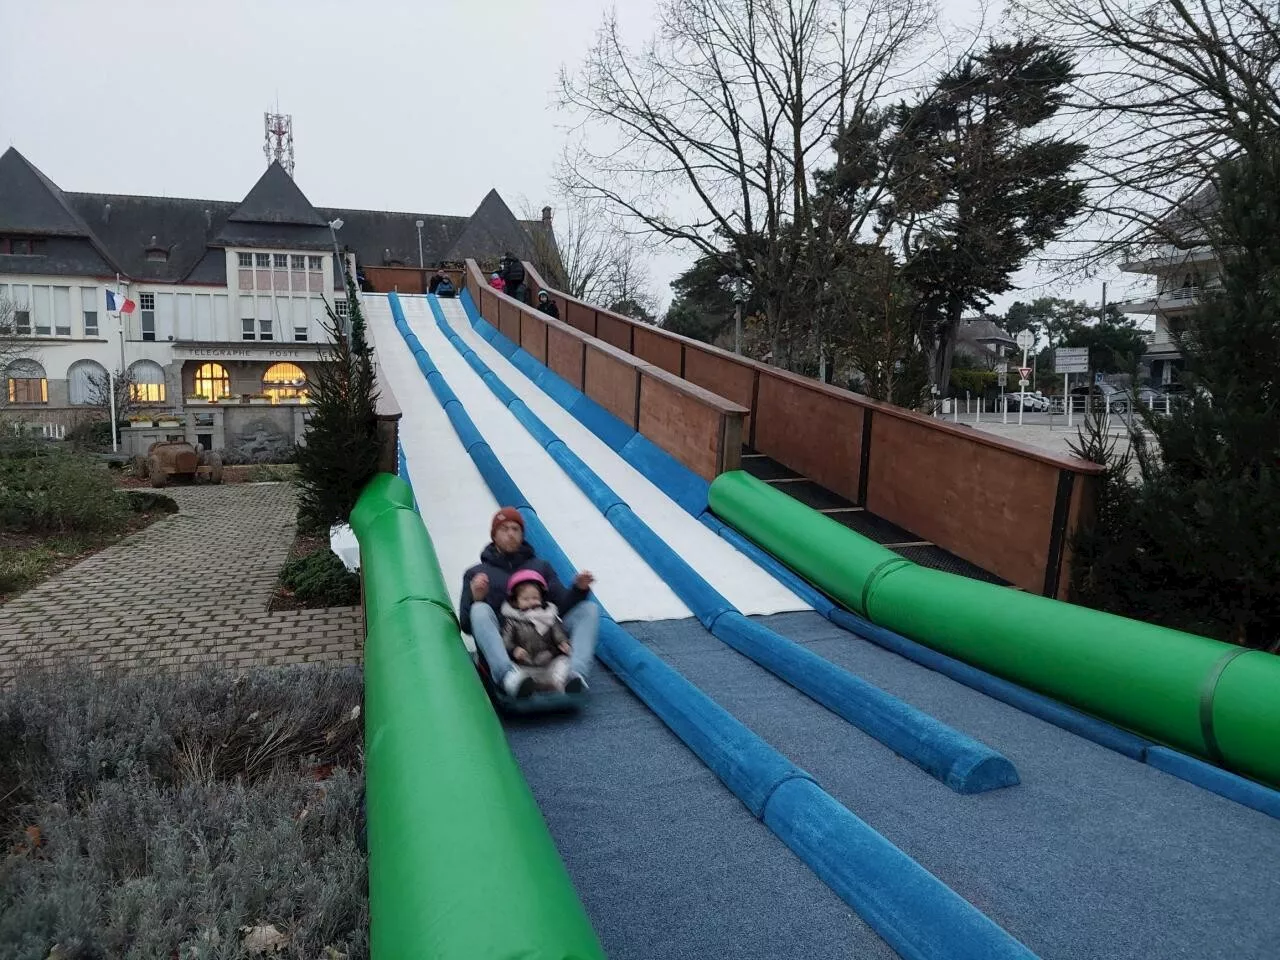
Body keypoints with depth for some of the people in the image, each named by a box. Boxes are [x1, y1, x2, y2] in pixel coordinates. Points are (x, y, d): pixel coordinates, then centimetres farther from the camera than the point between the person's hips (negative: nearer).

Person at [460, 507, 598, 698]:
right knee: (480, 610, -29)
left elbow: (563, 606, 13)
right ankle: (508, 674, -54)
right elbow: (467, 625, 7)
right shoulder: (477, 574, 18)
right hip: (503, 644, -2)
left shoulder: (540, 566, 26)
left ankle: (576, 673, -42)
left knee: (589, 609, -14)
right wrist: (475, 599, -13)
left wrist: (578, 589, -7)